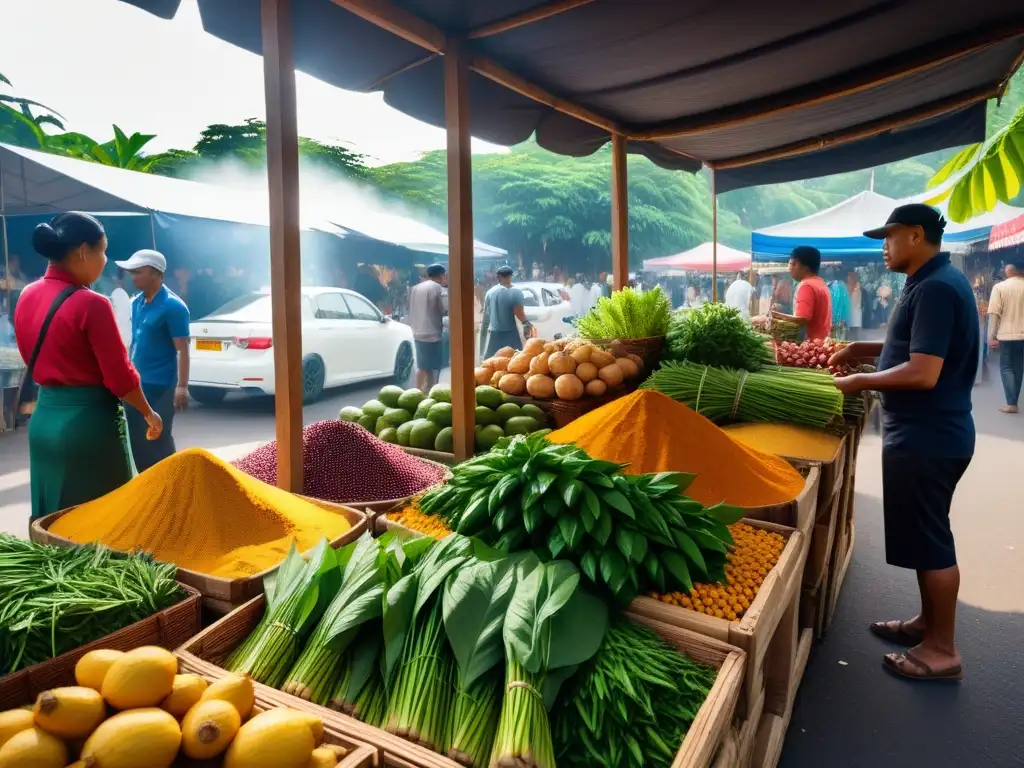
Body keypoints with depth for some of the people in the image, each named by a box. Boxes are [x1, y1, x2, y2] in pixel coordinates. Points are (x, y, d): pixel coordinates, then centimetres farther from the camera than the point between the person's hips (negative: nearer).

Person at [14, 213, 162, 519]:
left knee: (55, 521, 17)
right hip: (89, 421, -8)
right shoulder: (91, 304, -18)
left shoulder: (27, 296, 5)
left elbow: (32, 359, 16)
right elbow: (119, 376, -14)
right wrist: (149, 414, 0)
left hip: (43, 417, 8)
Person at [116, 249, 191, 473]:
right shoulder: (136, 302, 9)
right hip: (136, 383, 8)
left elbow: (182, 349, -17)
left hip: (160, 386, -8)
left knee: (158, 441, 2)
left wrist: (182, 386, -23)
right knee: (137, 440, 13)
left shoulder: (172, 306, -14)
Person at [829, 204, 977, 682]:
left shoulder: (934, 288, -21)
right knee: (923, 535, 20)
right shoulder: (935, 282, 13)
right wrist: (864, 350, 12)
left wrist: (860, 382, -15)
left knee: (930, 541, 1)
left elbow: (924, 372, -27)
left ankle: (943, 649, 15)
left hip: (926, 438, -11)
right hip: (925, 433, 11)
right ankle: (928, 621, 35)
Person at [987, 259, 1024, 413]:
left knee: (1006, 368, 3)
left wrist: (992, 336, -6)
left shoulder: (999, 287, -8)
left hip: (1007, 335, -3)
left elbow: (994, 314, -10)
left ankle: (1011, 403, -5)